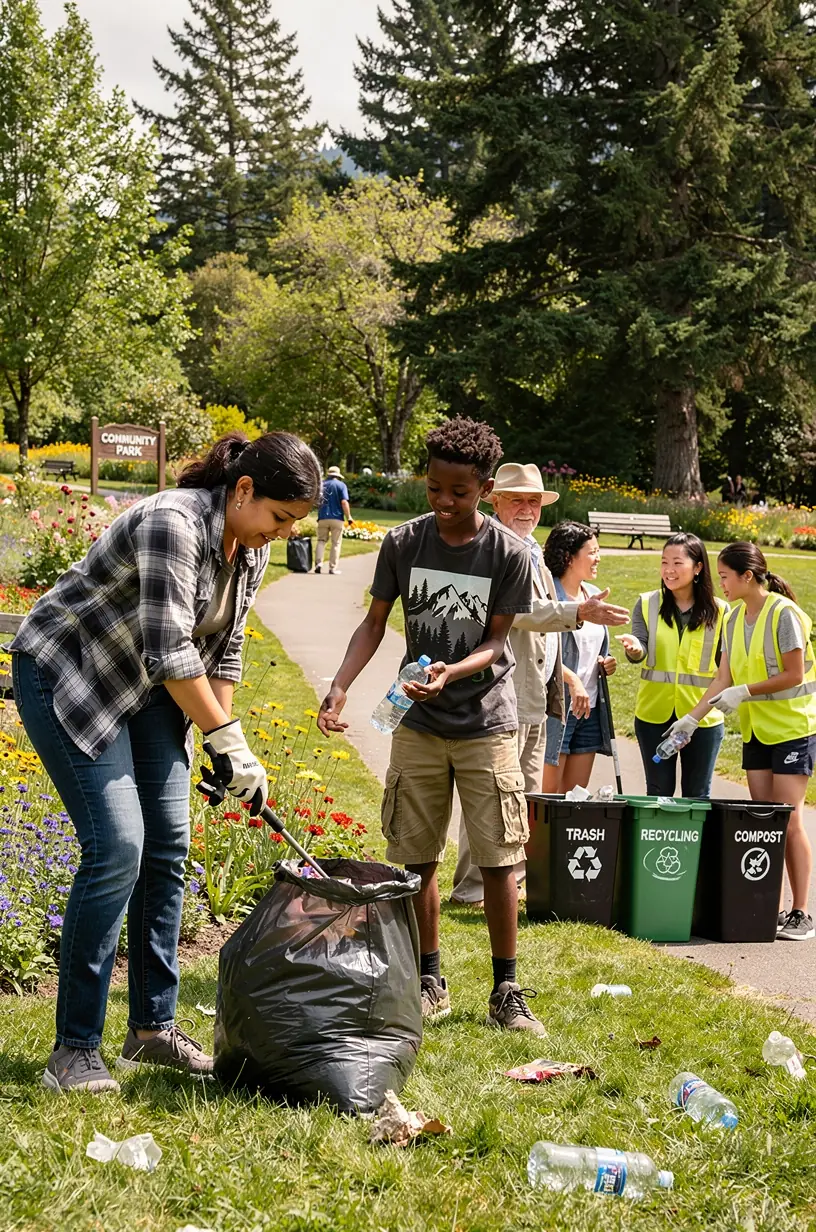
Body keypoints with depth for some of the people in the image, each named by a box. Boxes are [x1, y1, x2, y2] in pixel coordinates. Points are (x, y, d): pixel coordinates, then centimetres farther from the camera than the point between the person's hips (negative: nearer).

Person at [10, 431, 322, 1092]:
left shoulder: (252, 549, -2)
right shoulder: (174, 523, -29)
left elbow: (224, 648, 8)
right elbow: (169, 653, -31)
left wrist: (222, 733, -1)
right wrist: (231, 744, -25)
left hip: (148, 691, 9)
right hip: (65, 674, -8)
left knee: (168, 845, 3)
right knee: (117, 848, -16)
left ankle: (154, 1027, 15)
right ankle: (74, 1050, -9)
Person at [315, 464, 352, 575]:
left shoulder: (321, 485, 9)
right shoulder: (341, 485, -2)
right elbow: (344, 502, -11)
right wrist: (349, 517, -8)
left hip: (322, 518, 3)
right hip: (336, 518, -3)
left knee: (321, 541, 12)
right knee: (336, 543, 4)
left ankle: (318, 563, -5)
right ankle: (333, 567, 2)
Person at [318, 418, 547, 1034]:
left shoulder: (510, 553, -8)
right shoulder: (403, 543, -2)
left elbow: (496, 642, -6)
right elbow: (375, 621, 5)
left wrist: (451, 673, -25)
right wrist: (340, 686, -9)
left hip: (487, 725, -2)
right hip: (418, 725, 2)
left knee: (497, 861, -3)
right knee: (417, 859, 5)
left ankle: (506, 993, 8)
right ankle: (430, 982, 20)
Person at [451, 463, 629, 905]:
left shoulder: (531, 553, 20)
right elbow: (519, 610, -27)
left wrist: (567, 676, 25)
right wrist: (578, 613, -37)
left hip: (536, 697, 10)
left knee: (527, 797, 15)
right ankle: (473, 889, -2)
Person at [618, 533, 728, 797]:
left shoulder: (718, 611, 0)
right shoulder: (647, 604, 3)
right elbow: (640, 652, -6)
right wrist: (634, 649, -28)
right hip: (654, 714, 1)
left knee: (698, 796, 8)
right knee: (659, 793, 9)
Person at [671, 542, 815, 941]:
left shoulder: (784, 613, -16)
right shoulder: (735, 616, 7)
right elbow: (723, 678, 8)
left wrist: (745, 692, -19)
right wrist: (692, 718, 2)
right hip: (756, 729, 7)